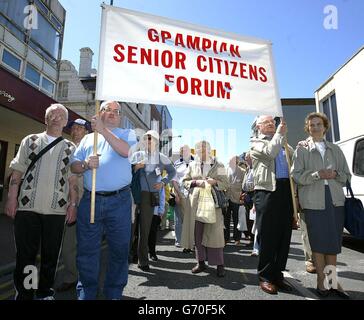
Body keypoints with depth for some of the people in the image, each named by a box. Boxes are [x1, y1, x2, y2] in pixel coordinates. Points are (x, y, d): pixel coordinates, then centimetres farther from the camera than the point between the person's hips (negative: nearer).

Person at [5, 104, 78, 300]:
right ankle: (23, 294, 22)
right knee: (25, 254, 6)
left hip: (57, 210, 0)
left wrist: (73, 204, -2)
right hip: (27, 207, 0)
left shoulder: (70, 148, 10)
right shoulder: (30, 141, 11)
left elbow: (73, 179, 6)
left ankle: (45, 293, 26)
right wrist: (11, 198, -1)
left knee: (51, 256, 9)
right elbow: (17, 172, 8)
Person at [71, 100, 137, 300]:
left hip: (119, 201, -2)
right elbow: (74, 166, 12)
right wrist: (86, 165, -10)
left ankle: (114, 293, 25)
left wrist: (103, 130, -15)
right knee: (87, 249, 8)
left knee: (119, 249, 7)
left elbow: (126, 151, -13)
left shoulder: (127, 133, 10)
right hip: (90, 199, 3)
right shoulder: (88, 138, 18)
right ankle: (86, 293, 25)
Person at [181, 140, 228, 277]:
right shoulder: (192, 165, 12)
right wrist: (196, 182, -7)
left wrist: (215, 182, -13)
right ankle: (201, 262, 20)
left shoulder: (218, 165, 7)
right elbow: (185, 181, 11)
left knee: (215, 232, -3)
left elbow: (225, 184, 6)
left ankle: (219, 264, 10)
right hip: (195, 201, 2)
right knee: (197, 232, 5)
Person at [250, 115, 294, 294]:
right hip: (267, 190, -6)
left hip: (286, 190, 6)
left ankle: (277, 274, 22)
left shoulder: (282, 143, 26)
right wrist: (280, 133, -4)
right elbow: (270, 152, -12)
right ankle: (265, 276, 13)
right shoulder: (256, 143, 6)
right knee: (267, 236, 0)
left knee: (284, 235, 9)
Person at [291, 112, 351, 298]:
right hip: (313, 201, -3)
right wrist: (317, 174, -16)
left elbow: (346, 175, 15)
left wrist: (335, 174, -6)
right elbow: (296, 175, -3)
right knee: (318, 242, 3)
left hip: (335, 199, 3)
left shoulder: (335, 149, 16)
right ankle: (322, 280, 18)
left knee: (334, 241, 9)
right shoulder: (301, 150, 5)